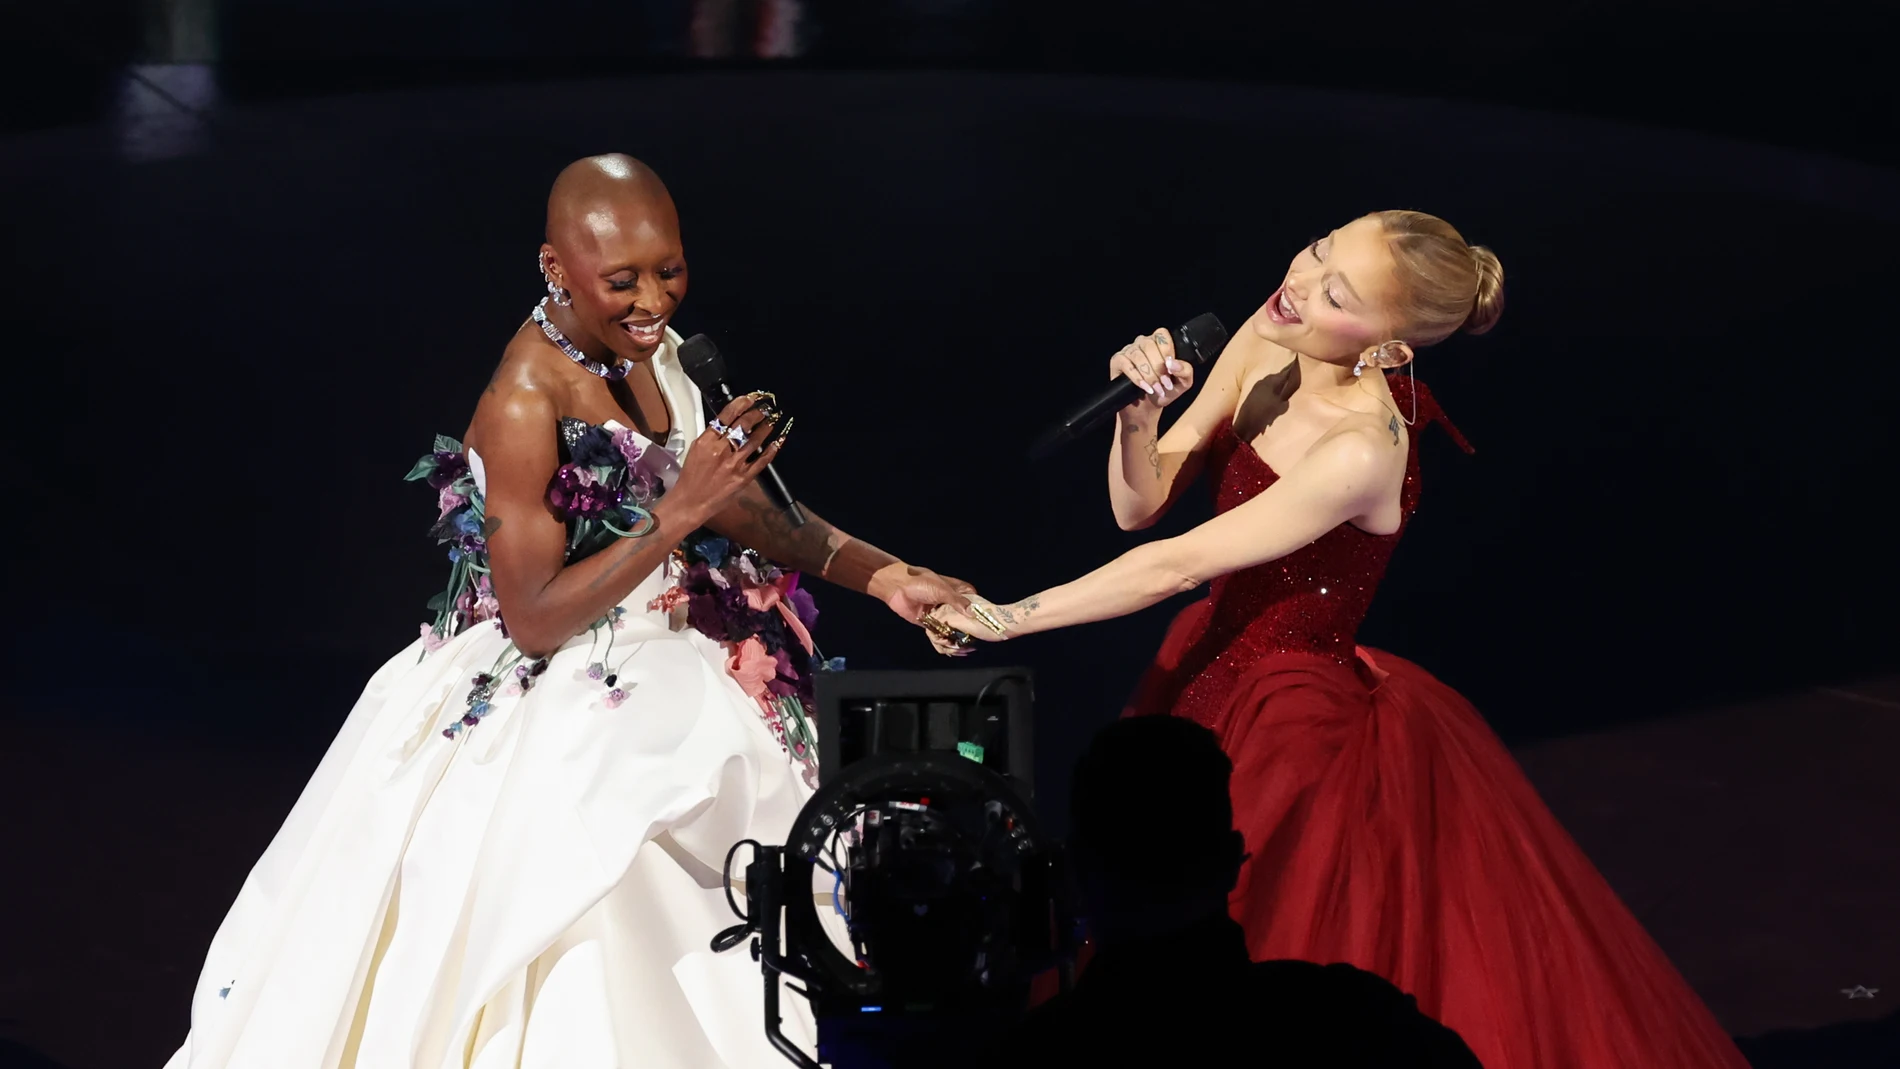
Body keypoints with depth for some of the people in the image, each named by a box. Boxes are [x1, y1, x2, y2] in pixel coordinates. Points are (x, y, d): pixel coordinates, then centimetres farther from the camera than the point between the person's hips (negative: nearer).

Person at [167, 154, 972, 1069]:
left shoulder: (650, 349, -1)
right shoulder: (527, 406, -25)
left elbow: (741, 510, 9)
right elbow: (532, 618, -24)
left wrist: (878, 574, -2)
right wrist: (679, 513, -30)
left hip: (668, 701, 8)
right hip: (558, 740, -8)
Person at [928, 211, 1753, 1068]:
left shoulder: (1362, 451, -30)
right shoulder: (1263, 344, -7)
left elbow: (1176, 566, -27)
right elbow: (1140, 506, -4)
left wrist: (1008, 619, -21)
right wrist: (1140, 413, -24)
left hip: (1293, 721, -7)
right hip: (1210, 675, 8)